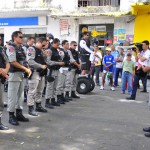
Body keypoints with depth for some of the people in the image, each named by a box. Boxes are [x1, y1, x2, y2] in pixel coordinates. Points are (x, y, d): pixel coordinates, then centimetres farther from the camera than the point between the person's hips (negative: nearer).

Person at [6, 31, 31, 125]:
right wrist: (25, 69, -16)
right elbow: (13, 62, -18)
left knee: (21, 95, 13)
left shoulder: (21, 48, 15)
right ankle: (11, 116, 5)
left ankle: (19, 114, 22)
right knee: (13, 96, -3)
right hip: (14, 74, -9)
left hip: (21, 74, 9)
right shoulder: (11, 47, -10)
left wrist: (28, 69, 1)